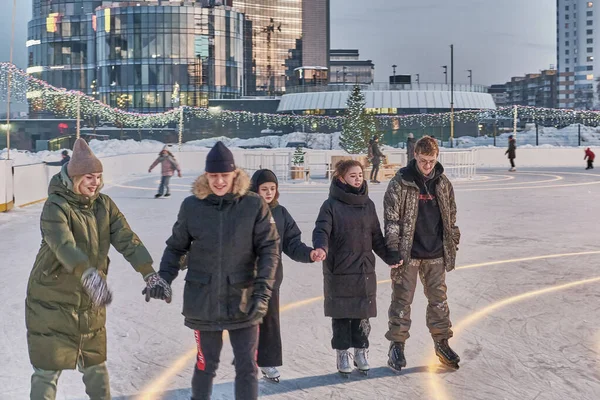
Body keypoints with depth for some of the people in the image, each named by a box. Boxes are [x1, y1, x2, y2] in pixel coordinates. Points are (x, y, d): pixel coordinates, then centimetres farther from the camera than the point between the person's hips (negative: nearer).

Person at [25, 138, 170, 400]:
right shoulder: (56, 206, -19)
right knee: (48, 368, 0)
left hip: (91, 303, 6)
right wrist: (89, 275, -52)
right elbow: (63, 245, -35)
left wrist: (149, 273, -20)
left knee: (95, 364, 19)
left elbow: (127, 239, -7)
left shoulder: (104, 205, 1)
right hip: (52, 302, -5)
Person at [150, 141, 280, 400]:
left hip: (243, 300, -1)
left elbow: (269, 249, -7)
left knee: (247, 368, 4)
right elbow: (176, 247, 8)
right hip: (203, 300, 1)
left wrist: (262, 292, -16)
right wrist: (164, 278, -5)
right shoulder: (192, 206, -3)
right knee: (206, 364, 12)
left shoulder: (254, 205, -7)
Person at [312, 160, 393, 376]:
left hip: (365, 269, 4)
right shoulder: (331, 205, -4)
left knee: (363, 313, 7)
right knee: (341, 314, 3)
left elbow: (376, 236, 16)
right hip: (339, 270, -4)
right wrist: (321, 248, -34)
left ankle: (360, 351, 21)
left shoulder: (368, 204, 11)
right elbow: (321, 230, -14)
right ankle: (342, 354, 14)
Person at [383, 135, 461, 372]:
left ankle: (442, 343, 23)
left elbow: (451, 216, 14)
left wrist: (452, 244, 14)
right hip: (408, 254, -4)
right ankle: (397, 345, 12)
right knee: (402, 300, 2)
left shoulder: (443, 184, 6)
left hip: (436, 254, 4)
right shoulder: (400, 183, -8)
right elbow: (391, 218, -10)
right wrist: (393, 249, -16)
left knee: (439, 299, 11)